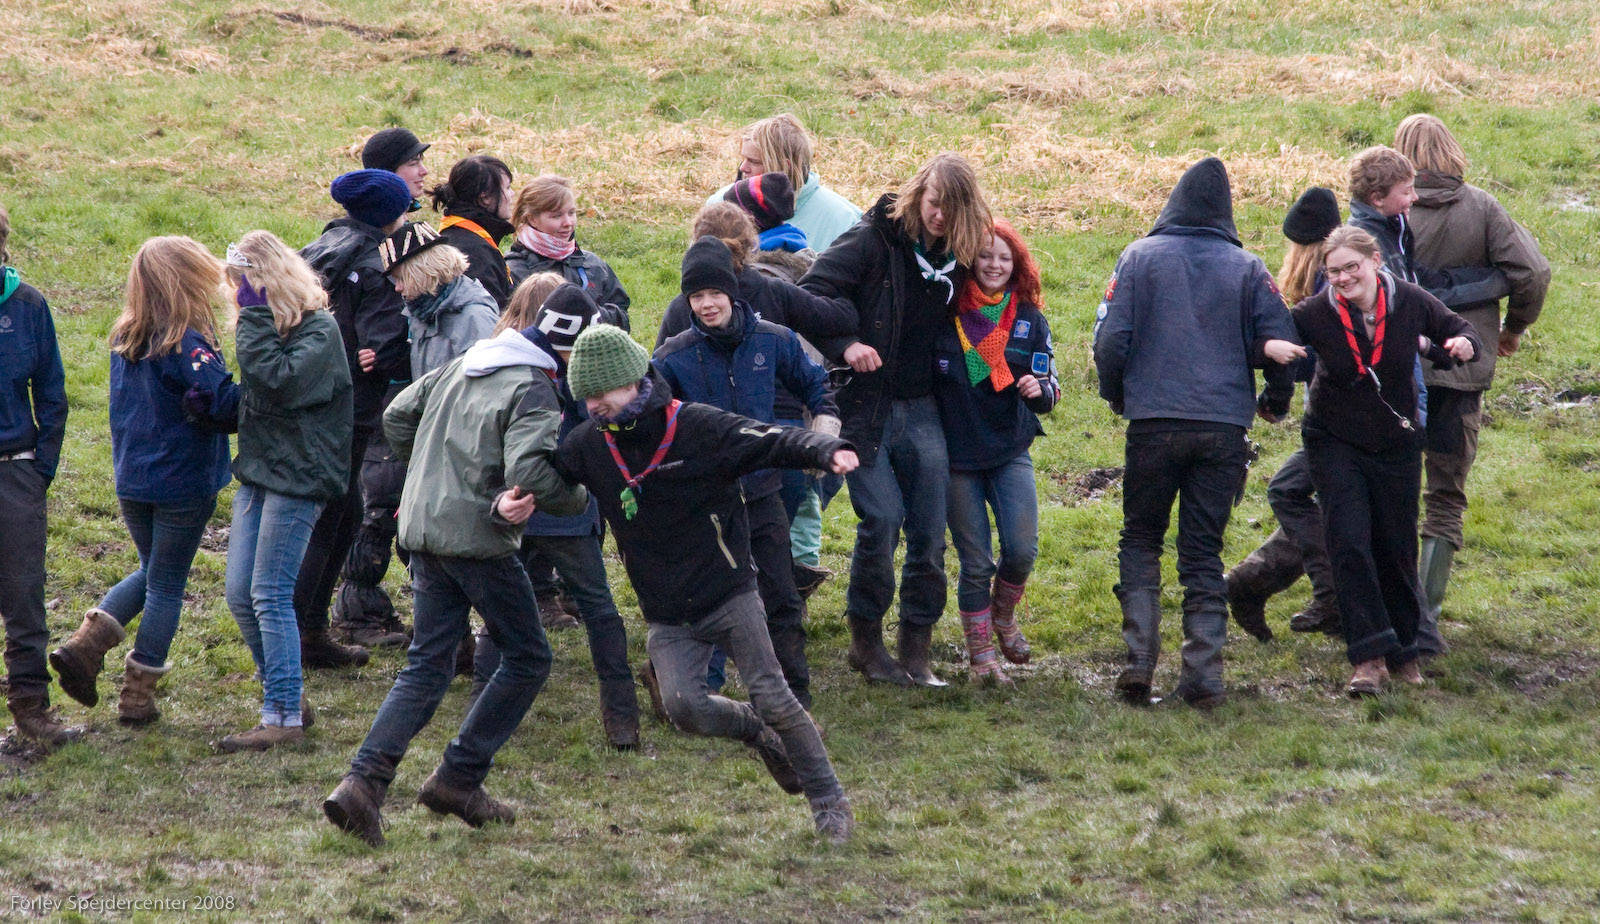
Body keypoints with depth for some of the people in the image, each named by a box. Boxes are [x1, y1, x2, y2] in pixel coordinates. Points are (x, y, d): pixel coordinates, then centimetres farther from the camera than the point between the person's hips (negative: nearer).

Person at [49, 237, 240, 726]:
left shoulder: (125, 341, 4)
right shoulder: (185, 345, -19)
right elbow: (223, 404, -24)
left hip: (131, 480, 7)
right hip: (183, 482, -7)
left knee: (153, 572, 23)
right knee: (166, 586, 7)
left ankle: (86, 644, 4)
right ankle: (138, 694, 11)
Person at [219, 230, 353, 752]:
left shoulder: (319, 331, -12)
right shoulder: (269, 327, 15)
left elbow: (279, 382, -26)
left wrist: (256, 317, -20)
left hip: (295, 478, -9)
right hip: (257, 472, 9)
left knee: (270, 596, -9)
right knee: (240, 595, 7)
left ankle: (283, 715, -5)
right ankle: (286, 695, 19)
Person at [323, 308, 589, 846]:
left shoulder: (459, 367, 13)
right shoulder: (534, 392, -12)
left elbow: (397, 416, 18)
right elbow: (529, 473, -24)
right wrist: (581, 498, -6)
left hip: (425, 532, 8)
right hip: (479, 539, -8)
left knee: (427, 667, 9)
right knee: (527, 660, 9)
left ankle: (363, 782, -7)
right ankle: (459, 779, 7)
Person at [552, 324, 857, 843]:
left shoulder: (697, 428, -13)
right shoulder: (589, 445, 1)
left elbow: (774, 443, -17)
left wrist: (828, 450, -36)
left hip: (728, 594, -4)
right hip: (667, 616, 4)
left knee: (771, 697, -8)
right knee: (684, 706, -15)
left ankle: (829, 800, 5)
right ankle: (755, 732, 16)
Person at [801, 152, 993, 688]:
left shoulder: (960, 257, 6)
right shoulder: (875, 240, -9)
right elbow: (813, 292, -12)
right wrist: (844, 345, -25)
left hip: (920, 410, 5)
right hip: (864, 403, -5)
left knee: (929, 530, 1)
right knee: (882, 518, -12)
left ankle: (917, 652, 10)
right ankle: (865, 640, 5)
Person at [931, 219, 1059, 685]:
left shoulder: (1030, 319, 4)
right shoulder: (946, 314, -3)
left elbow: (1048, 392, 6)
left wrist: (1040, 390, -17)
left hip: (1011, 450, 2)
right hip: (958, 454, -2)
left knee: (1021, 549, -11)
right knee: (975, 562, 0)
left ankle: (1003, 615, 19)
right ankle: (981, 655, 14)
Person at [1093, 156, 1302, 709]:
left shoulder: (1140, 257, 1)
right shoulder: (1247, 268, 4)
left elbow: (1110, 340, -3)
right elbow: (1280, 344, 2)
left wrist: (1115, 395, 16)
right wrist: (1276, 402, 22)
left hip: (1153, 423, -1)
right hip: (1225, 429, 1)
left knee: (1140, 540, 13)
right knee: (1204, 553, 8)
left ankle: (1139, 661, -2)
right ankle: (1204, 674, 1)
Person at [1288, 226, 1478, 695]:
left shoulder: (1410, 302, -13)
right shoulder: (1315, 314, -19)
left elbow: (1457, 328, 2)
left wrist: (1464, 344, -21)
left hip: (1397, 444, 2)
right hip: (1335, 443, -2)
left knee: (1396, 549, 9)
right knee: (1349, 542, -14)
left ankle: (1403, 652, 26)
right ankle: (1371, 656, -13)